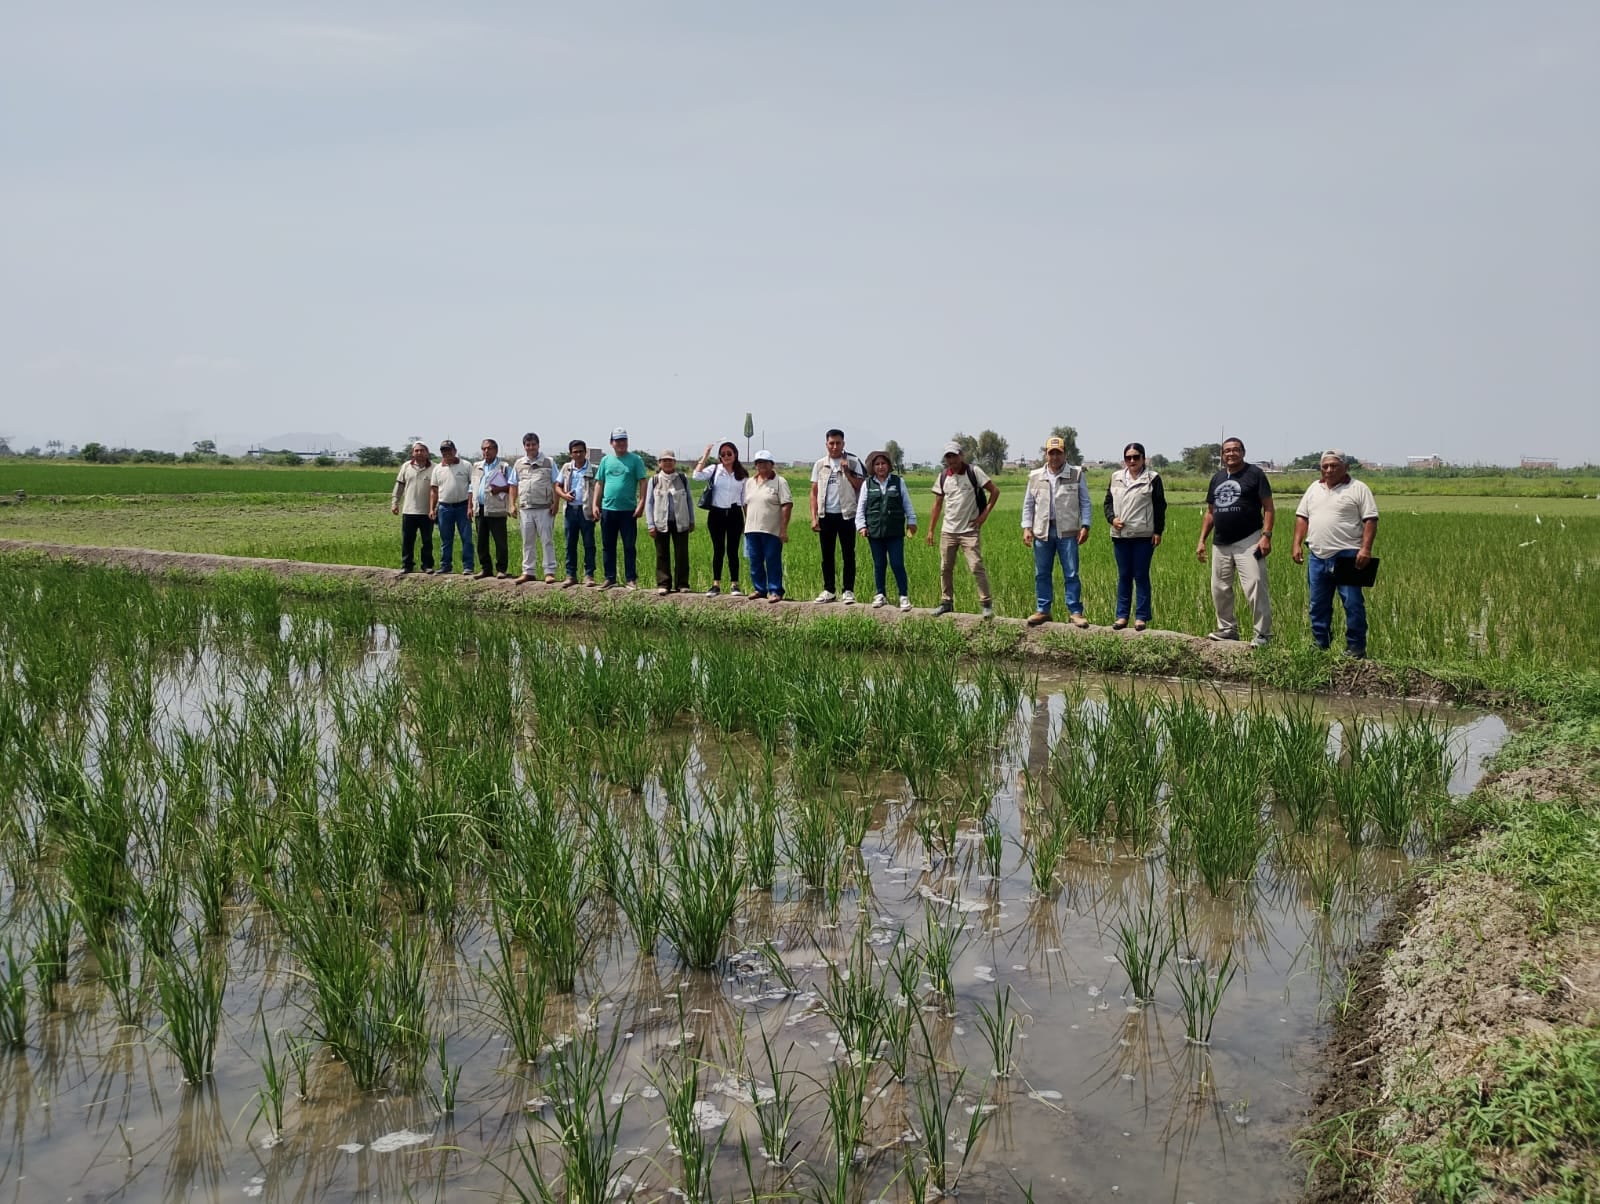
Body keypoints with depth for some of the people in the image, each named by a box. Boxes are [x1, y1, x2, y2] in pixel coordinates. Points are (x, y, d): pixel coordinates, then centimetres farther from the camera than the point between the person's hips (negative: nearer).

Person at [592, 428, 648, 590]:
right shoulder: (606, 460, 10)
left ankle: (631, 579, 8)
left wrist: (641, 504, -12)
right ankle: (610, 579, 17)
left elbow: (642, 482, -3)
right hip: (607, 509, 3)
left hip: (628, 510, -3)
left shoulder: (635, 460, 0)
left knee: (629, 546, 2)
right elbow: (599, 484, 12)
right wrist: (595, 505, 5)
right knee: (608, 546, 9)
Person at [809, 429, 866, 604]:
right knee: (827, 555, 7)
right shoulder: (819, 465, 8)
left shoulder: (853, 463, 0)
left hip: (846, 514, -3)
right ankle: (828, 590, 15)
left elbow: (861, 487, -6)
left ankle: (848, 591, 7)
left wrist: (847, 472, -14)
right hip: (826, 515, 3)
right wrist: (813, 517, 2)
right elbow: (814, 492, 9)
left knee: (848, 554, 1)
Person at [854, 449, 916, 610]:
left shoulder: (898, 481, 5)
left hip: (895, 531, -1)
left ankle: (904, 596, 4)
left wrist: (911, 521, 7)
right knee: (879, 564, 8)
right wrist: (861, 525, 2)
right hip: (875, 531, 2)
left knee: (897, 564, -5)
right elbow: (860, 507, 10)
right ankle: (880, 595, 20)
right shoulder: (868, 484, 7)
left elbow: (907, 503, 10)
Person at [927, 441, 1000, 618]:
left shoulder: (974, 472, -6)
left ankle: (987, 603, -4)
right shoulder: (942, 477, 6)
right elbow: (937, 505, 11)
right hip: (948, 531, 4)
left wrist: (985, 514, -8)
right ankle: (946, 602, 20)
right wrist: (930, 530, 8)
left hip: (970, 530, -4)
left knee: (976, 567, -11)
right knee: (945, 568, 8)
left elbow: (995, 491, -2)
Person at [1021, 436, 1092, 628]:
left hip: (1067, 532, -2)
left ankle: (1075, 612, 5)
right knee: (1042, 574, 8)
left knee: (1071, 574, -1)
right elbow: (1028, 504, 12)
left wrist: (1085, 526, -6)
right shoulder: (1035, 476, 9)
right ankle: (1043, 610, 17)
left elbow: (1085, 503, 3)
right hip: (1042, 531, 3)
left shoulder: (1076, 474, 3)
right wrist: (1026, 528, 4)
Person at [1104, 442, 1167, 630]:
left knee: (1141, 576, 0)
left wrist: (1158, 532, -6)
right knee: (1123, 576, 9)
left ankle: (1142, 616, 7)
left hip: (1143, 536, -4)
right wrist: (1112, 518, -5)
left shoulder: (1152, 478, 0)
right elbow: (1108, 501, 14)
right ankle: (1122, 615, 15)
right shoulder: (1116, 477, 11)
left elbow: (1160, 507, -1)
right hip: (1120, 535, 4)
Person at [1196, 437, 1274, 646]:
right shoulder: (1217, 478, 15)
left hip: (1248, 542, -6)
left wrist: (1266, 535, -17)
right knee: (1220, 589, 10)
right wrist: (1202, 540, 13)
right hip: (1220, 544, 6)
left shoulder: (1254, 474, -2)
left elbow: (1268, 507, -6)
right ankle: (1227, 629, 24)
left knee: (1254, 587, -12)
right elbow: (1210, 512, 20)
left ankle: (1262, 634, -7)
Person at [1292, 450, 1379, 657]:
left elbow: (1370, 520, -7)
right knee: (1318, 605, 11)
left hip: (1347, 557, -6)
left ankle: (1356, 647, 2)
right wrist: (1297, 544, 6)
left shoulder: (1358, 489, -2)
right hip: (1318, 557, 6)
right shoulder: (1314, 488, 15)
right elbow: (1302, 517, 17)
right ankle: (1320, 646, 20)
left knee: (1353, 604, -5)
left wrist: (1366, 548, -17)